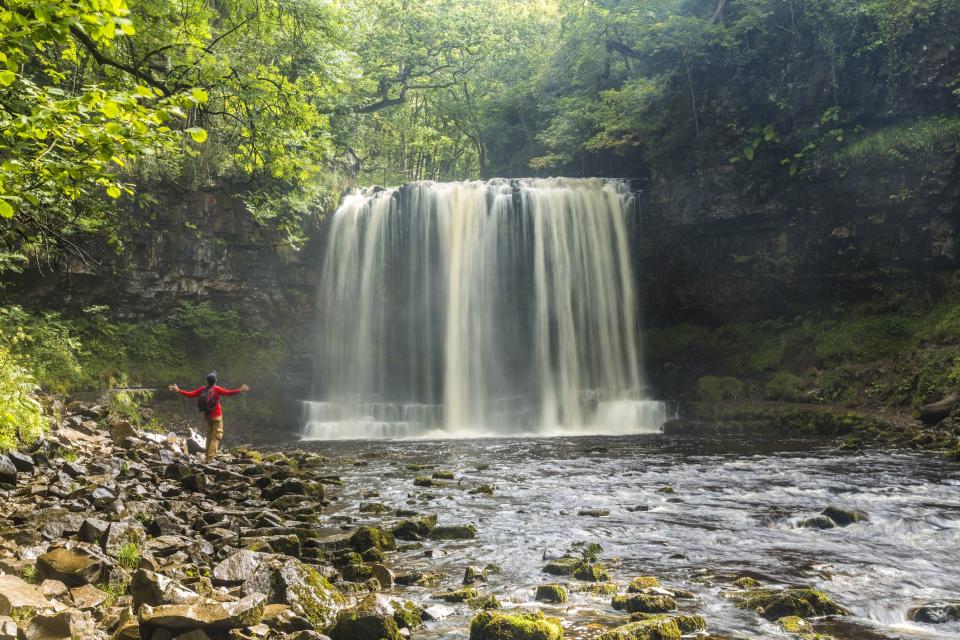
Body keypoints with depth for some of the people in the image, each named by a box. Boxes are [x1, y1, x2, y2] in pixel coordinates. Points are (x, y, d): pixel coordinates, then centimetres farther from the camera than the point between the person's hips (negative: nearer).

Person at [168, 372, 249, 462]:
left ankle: (207, 457, 18)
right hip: (217, 417, -6)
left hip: (207, 416, 6)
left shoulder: (202, 389, -1)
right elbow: (228, 392, -26)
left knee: (209, 437, 17)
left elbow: (190, 394, 0)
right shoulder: (217, 389, -14)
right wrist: (240, 390, -30)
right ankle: (210, 458, -12)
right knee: (216, 437, -3)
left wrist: (178, 390, 9)